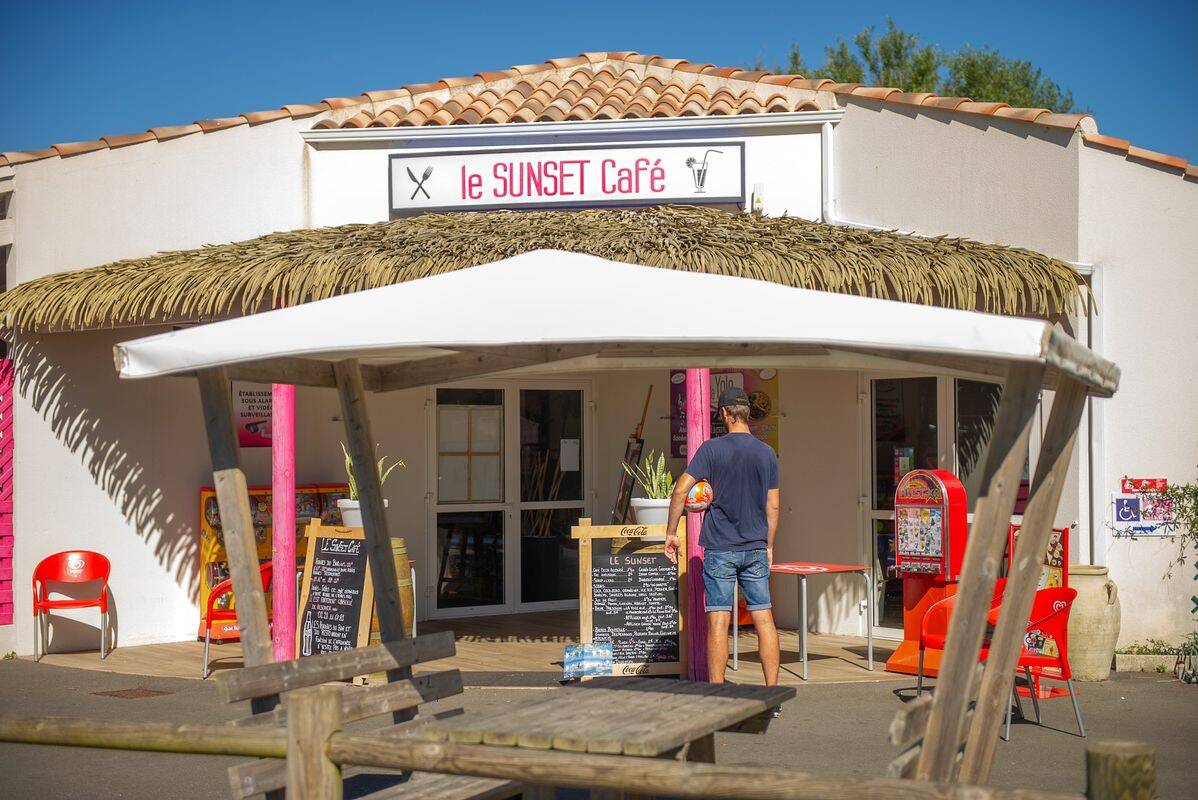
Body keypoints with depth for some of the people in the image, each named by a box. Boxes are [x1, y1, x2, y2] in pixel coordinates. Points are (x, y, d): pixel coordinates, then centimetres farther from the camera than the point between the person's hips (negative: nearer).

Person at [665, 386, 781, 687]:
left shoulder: (712, 449, -5)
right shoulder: (767, 453, 6)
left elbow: (681, 490, -10)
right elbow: (772, 507, 10)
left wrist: (671, 533, -2)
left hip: (720, 549, -3)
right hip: (756, 549, 3)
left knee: (718, 621, -2)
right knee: (764, 618, 6)